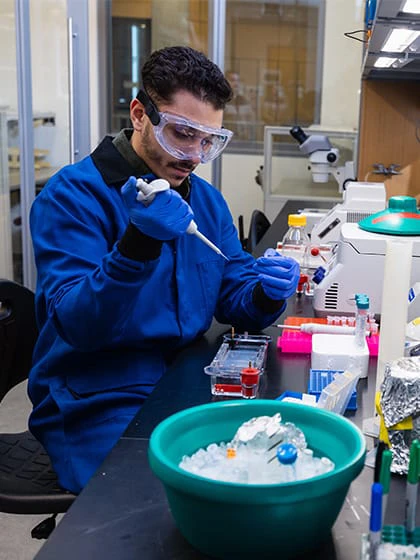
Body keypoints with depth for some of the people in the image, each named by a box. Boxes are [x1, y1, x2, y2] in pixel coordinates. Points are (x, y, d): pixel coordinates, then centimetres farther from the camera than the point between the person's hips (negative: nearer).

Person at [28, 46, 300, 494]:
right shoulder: (71, 196, -12)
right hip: (98, 406, -6)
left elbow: (231, 301, 10)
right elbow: (76, 326, -20)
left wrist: (264, 296, -13)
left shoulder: (206, 200, 9)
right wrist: (138, 243, -34)